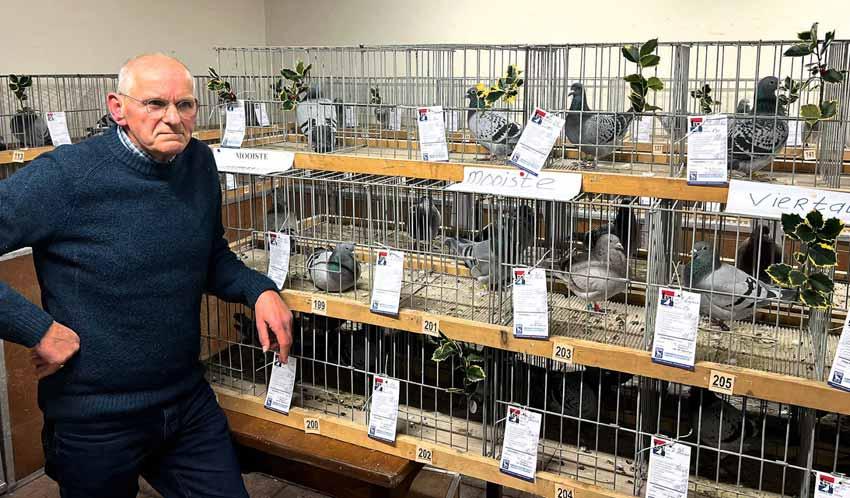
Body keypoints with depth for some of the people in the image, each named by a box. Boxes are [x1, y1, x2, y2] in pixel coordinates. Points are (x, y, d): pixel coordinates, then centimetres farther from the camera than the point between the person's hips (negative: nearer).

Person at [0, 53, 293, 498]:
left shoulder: (199, 163, 1)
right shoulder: (66, 176, -19)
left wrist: (259, 290, -3)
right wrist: (38, 329, -22)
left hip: (190, 401, 5)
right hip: (95, 422, -5)